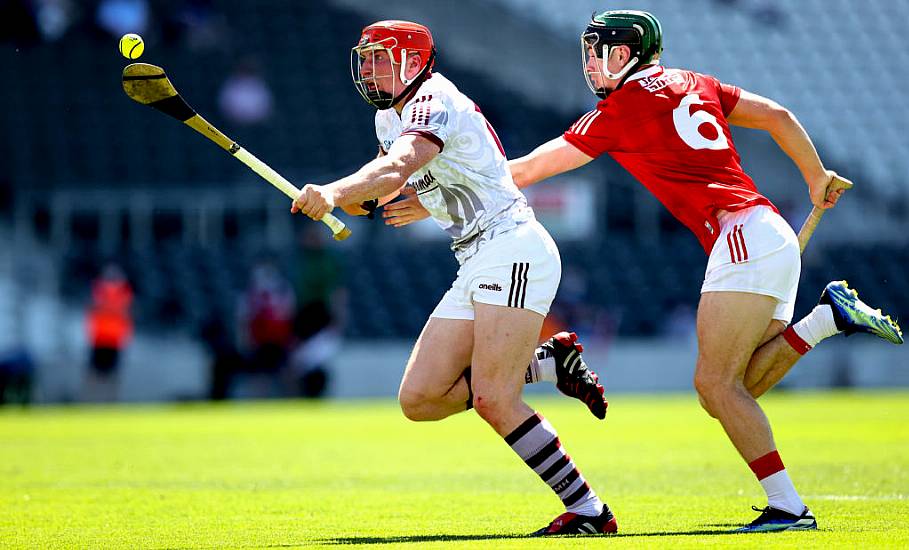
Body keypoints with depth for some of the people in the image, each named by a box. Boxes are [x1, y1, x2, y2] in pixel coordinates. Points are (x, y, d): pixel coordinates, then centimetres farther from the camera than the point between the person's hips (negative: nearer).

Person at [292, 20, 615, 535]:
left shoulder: (432, 102, -13)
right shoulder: (392, 117, 18)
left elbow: (399, 166, -31)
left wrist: (334, 192, -49)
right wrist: (348, 198, 0)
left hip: (513, 249, -10)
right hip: (477, 267, 10)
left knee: (492, 400, -16)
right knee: (420, 398, 1)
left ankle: (589, 510, -9)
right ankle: (549, 364, 11)